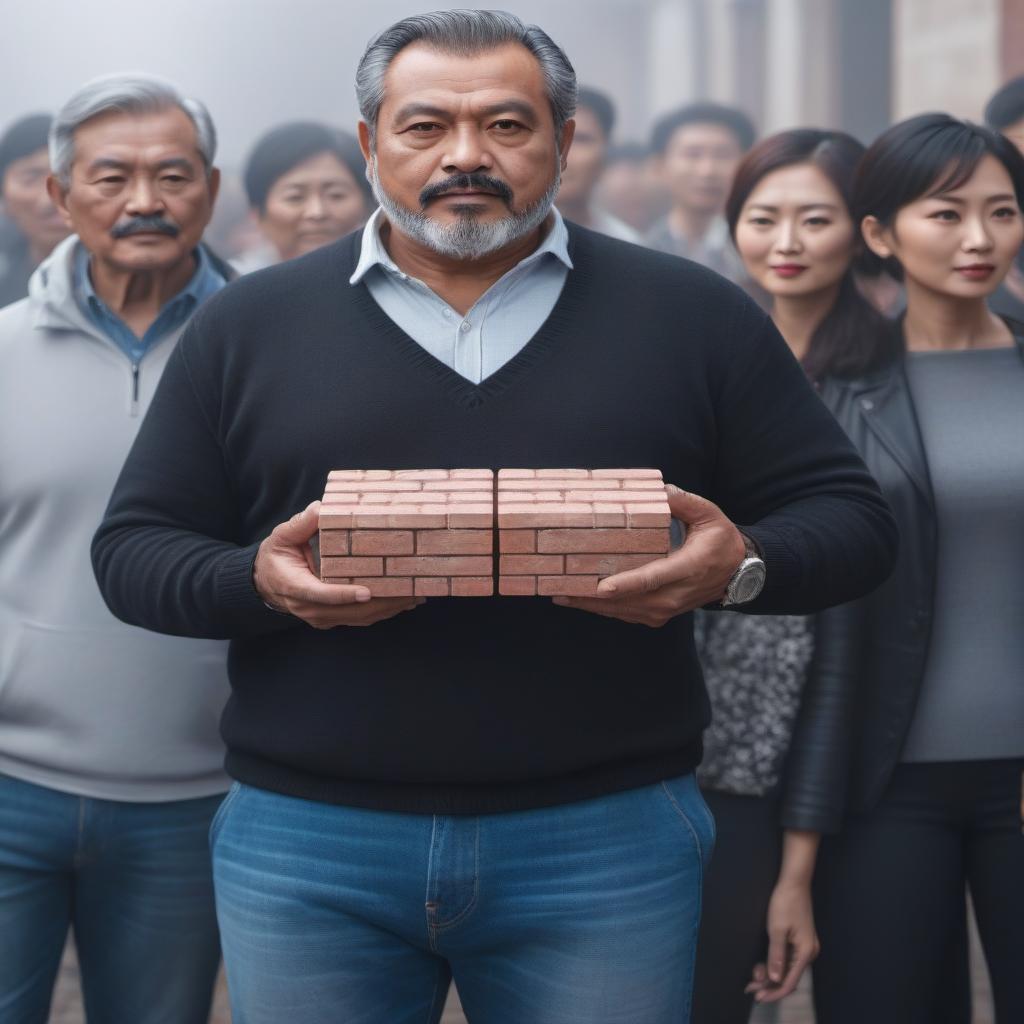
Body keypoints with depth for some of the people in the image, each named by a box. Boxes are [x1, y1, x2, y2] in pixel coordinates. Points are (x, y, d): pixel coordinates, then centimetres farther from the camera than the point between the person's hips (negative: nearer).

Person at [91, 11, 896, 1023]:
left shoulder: (690, 315, 6)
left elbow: (847, 516, 6)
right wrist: (256, 580, -14)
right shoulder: (248, 324, 7)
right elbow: (132, 548, 7)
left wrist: (742, 566, -16)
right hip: (306, 843, 1)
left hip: (605, 845, 0)